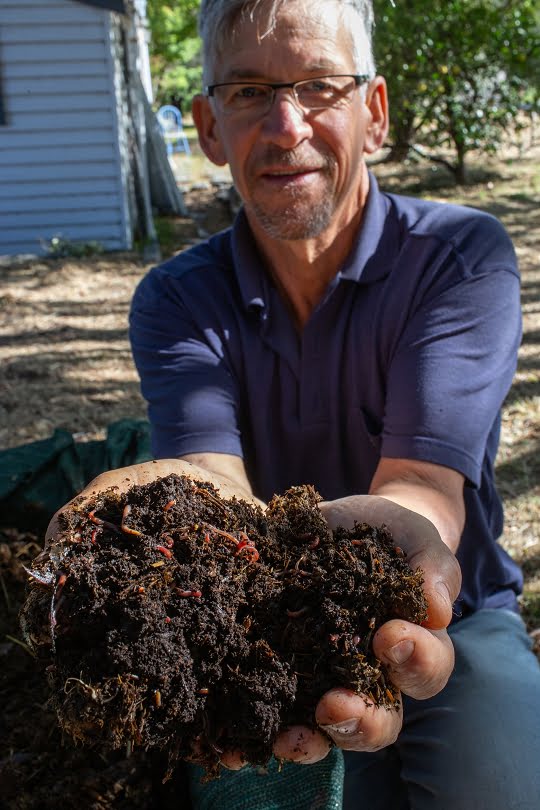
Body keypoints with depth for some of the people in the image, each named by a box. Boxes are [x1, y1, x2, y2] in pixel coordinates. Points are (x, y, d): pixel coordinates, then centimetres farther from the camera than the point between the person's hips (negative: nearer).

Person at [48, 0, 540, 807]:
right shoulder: (175, 301, -6)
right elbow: (215, 482, -25)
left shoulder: (463, 255, -12)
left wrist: (385, 528, -51)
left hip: (447, 623, -1)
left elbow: (424, 484, -26)